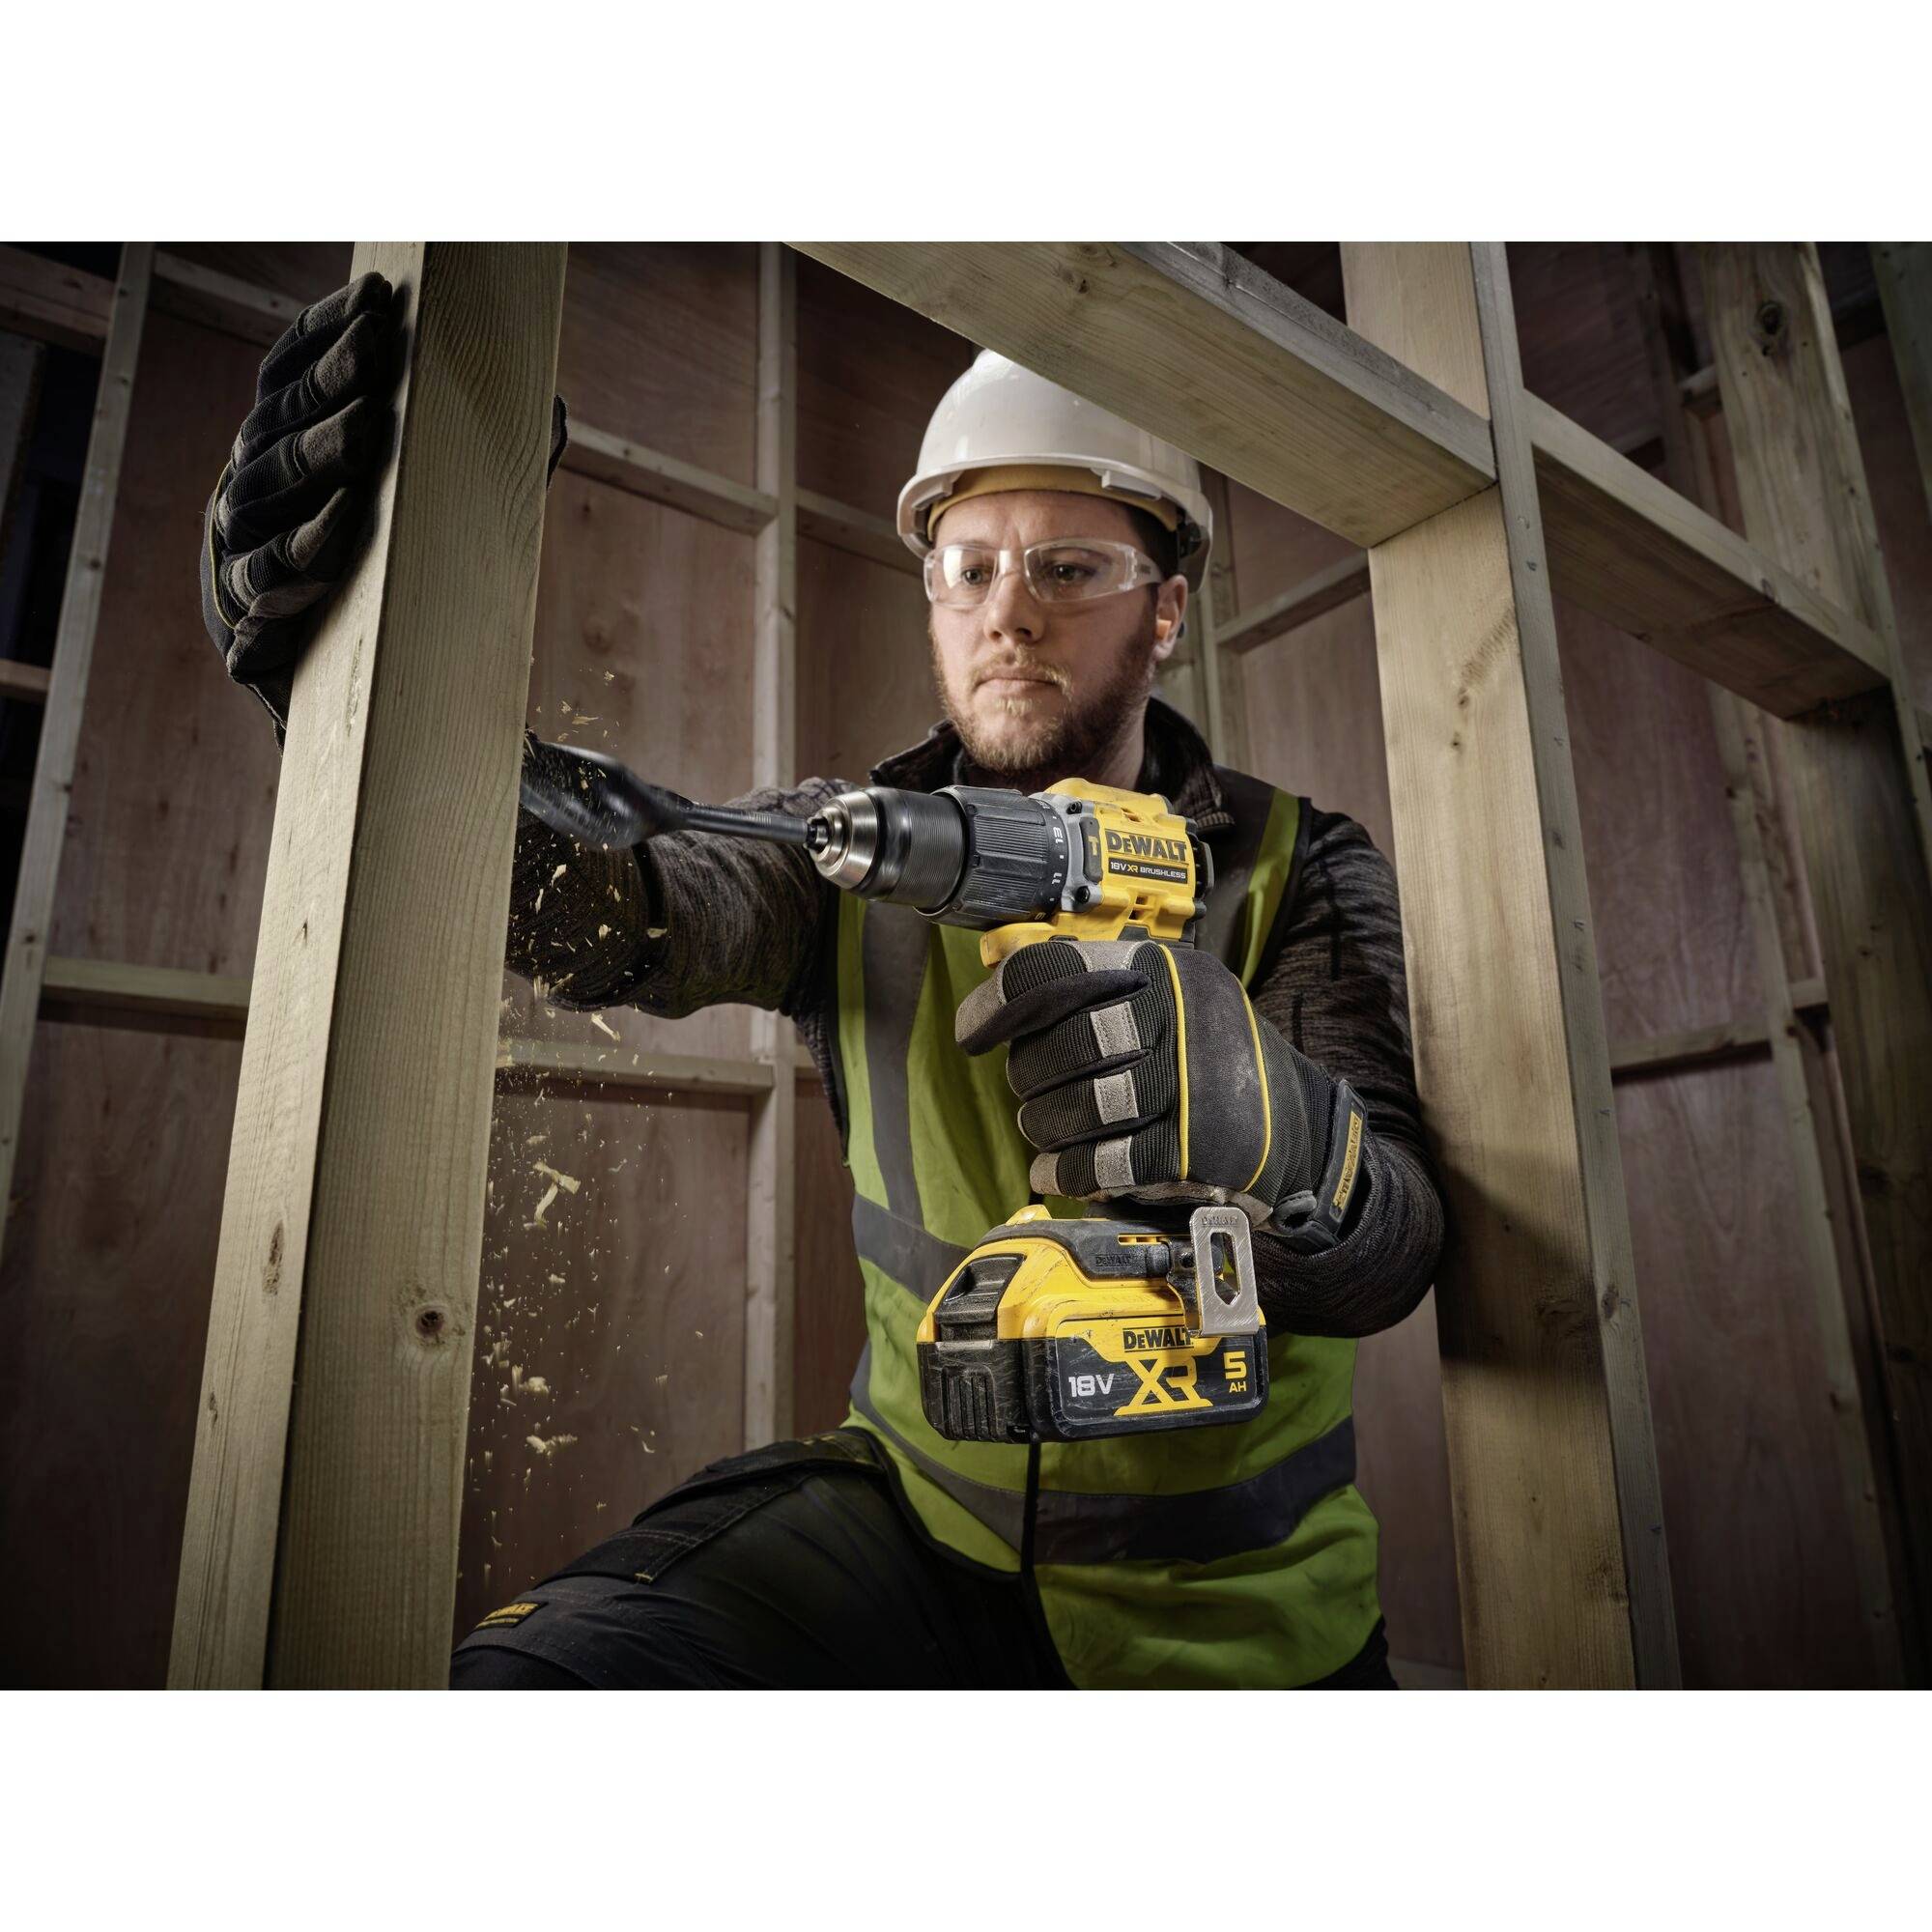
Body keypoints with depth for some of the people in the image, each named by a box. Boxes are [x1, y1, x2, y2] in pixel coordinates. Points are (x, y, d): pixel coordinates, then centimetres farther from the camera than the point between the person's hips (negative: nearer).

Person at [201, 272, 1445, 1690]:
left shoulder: (1303, 871, -7)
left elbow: (1394, 1255, -17)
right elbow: (618, 911, -22)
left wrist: (1249, 1122, -38)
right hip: (924, 1513, -1)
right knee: (539, 1673, -20)